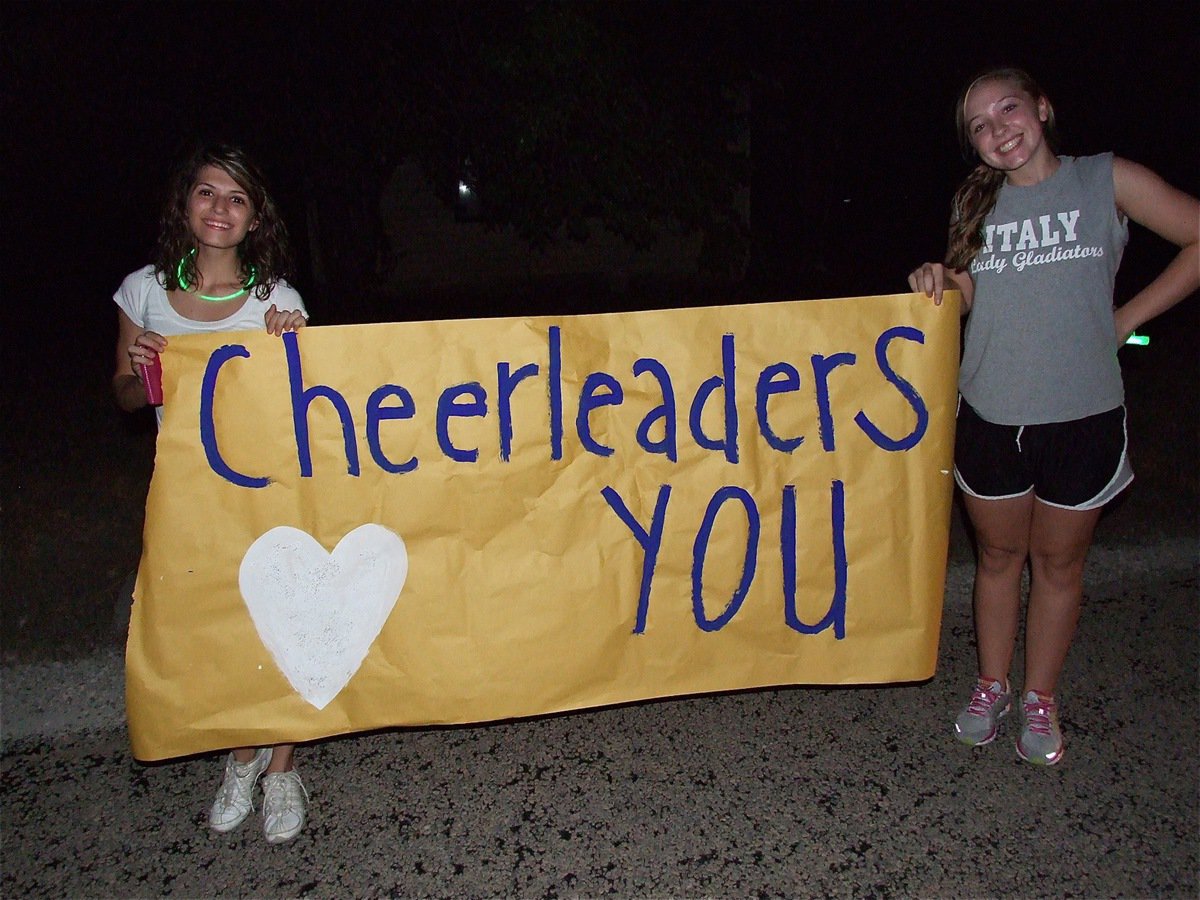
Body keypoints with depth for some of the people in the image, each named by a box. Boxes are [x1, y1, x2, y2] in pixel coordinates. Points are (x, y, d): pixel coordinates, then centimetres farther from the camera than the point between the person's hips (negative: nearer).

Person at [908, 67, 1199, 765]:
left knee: (1059, 564, 12)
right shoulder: (978, 203, 7)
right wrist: (938, 279, -7)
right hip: (990, 418, 3)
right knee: (998, 557, 15)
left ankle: (1041, 701, 29)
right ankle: (993, 687, 33)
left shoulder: (1106, 180, -4)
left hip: (1080, 419, -2)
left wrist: (1129, 317, -5)